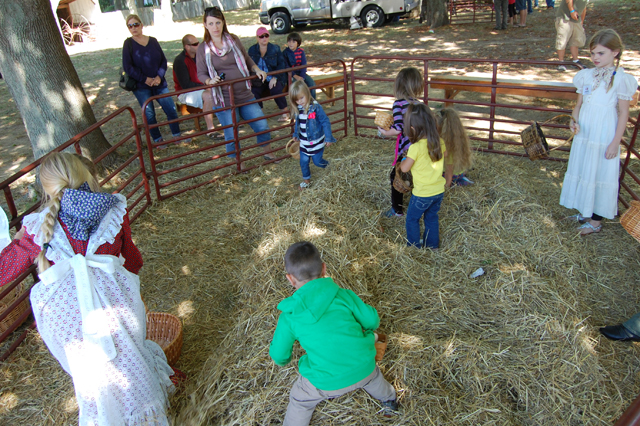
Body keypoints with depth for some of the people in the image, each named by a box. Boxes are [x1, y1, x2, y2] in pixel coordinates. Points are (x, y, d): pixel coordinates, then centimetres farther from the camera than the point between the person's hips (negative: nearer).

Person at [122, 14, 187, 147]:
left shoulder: (153, 41, 6)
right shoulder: (128, 43, -2)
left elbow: (163, 61, 6)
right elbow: (127, 66, -8)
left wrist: (159, 76, -11)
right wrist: (145, 79, -15)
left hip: (159, 83, 3)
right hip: (141, 87, -2)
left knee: (171, 110, 1)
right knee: (149, 115, 1)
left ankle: (177, 135, 19)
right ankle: (158, 140, 15)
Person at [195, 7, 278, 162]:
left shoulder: (233, 40, 3)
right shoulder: (203, 49, -4)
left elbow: (247, 59, 16)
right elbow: (201, 74, 0)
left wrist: (257, 70, -2)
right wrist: (210, 81, -21)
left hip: (245, 95, 3)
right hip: (224, 100, -3)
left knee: (262, 125, 5)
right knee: (231, 135, 4)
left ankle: (268, 153, 30)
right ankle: (239, 163, 26)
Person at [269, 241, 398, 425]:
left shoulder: (289, 318, -12)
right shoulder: (343, 295, -11)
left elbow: (279, 355, 1)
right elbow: (372, 320, -2)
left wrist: (283, 360, 26)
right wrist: (365, 330, 22)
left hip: (326, 383, -3)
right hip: (363, 369, 3)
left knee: (300, 402, 28)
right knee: (372, 375, 38)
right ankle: (389, 399, 65)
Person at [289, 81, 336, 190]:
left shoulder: (316, 107, -20)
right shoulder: (298, 109, -2)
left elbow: (325, 122, -16)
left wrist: (328, 138, -16)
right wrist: (296, 134, 26)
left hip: (317, 142, -5)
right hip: (304, 143, 5)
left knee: (317, 161, 3)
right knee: (304, 162, 8)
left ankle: (327, 165, 37)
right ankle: (306, 179, 29)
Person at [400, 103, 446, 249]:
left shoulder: (416, 148, -26)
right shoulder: (439, 142, -6)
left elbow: (405, 168, -19)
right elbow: (444, 154, 16)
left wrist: (404, 160, 1)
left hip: (422, 194, -6)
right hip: (439, 190, 6)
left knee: (412, 219, 15)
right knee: (432, 218, 23)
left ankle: (414, 246, 24)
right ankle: (432, 244, 35)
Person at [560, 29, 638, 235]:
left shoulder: (620, 79, -11)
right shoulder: (586, 75, 3)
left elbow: (624, 113, -9)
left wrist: (615, 142, -12)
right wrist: (575, 121, -10)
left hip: (605, 138, -5)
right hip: (584, 134, 6)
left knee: (601, 175, 4)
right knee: (582, 172, 14)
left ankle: (596, 220, 16)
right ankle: (584, 212, 31)